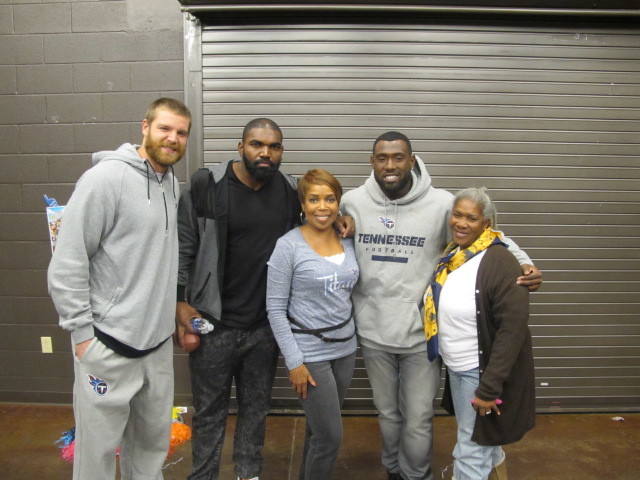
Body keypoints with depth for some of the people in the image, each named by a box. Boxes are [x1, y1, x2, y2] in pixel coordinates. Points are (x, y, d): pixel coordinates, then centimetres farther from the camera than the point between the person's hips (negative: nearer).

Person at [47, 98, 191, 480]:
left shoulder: (172, 184, 9)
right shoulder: (106, 178, -14)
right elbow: (66, 264, -16)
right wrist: (82, 333, -14)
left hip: (159, 342, 7)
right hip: (108, 348, -7)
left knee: (154, 441, 20)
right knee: (98, 449, 9)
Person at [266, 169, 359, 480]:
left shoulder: (348, 241, 3)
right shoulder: (289, 246, -13)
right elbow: (275, 308, -12)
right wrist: (294, 362, -14)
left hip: (345, 348, 5)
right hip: (309, 353, -5)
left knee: (319, 429, 17)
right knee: (331, 436, 0)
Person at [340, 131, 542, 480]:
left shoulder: (441, 204, -12)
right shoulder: (352, 202, -4)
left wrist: (523, 264, -18)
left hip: (421, 334, -2)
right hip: (373, 332, 3)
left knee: (418, 421, 11)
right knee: (387, 414, 22)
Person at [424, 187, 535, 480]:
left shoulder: (499, 262, -21)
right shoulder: (450, 255, 2)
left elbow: (513, 328, -24)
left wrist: (489, 387, -23)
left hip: (485, 370, -7)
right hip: (455, 367, 7)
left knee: (471, 455, 4)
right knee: (484, 441, 27)